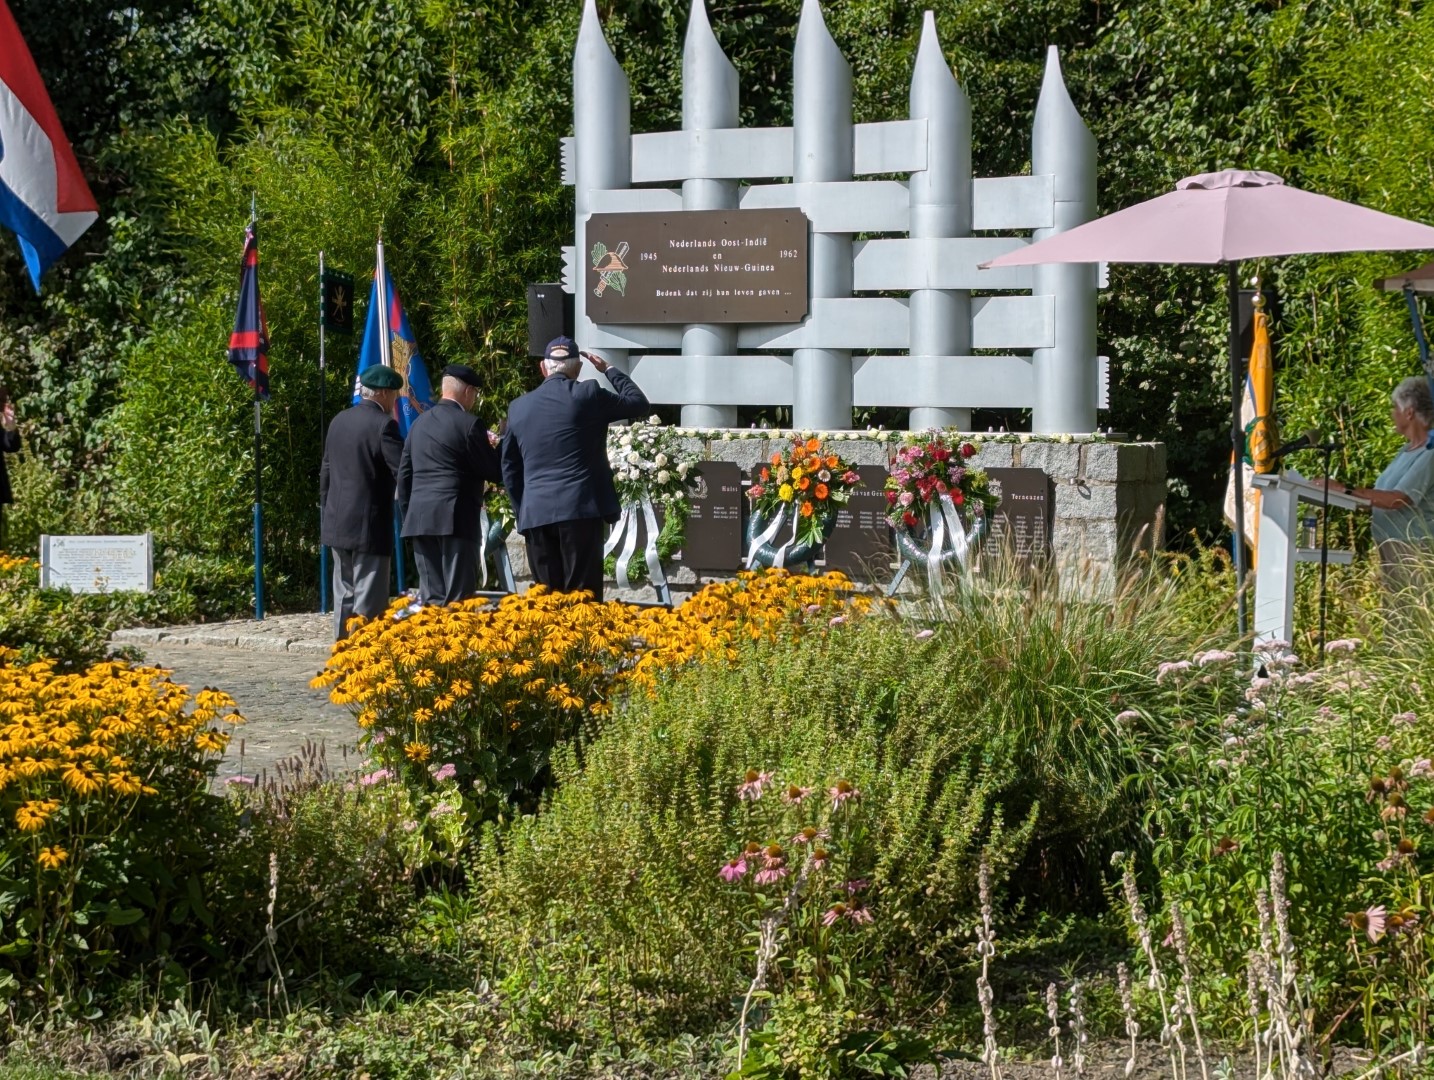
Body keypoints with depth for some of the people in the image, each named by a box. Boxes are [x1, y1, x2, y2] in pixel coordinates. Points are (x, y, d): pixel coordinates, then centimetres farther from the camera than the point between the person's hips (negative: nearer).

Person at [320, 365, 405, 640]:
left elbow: (326, 472, 15)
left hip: (337, 523, 7)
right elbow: (402, 472, -18)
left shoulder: (339, 421, 10)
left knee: (344, 593, 15)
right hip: (369, 525, -7)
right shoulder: (383, 424, -13)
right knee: (369, 598, -4)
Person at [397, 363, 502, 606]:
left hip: (419, 519, 6)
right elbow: (496, 473, -5)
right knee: (458, 598, -5)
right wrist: (496, 447, 12)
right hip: (454, 519, -6)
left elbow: (404, 474, 16)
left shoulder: (419, 423, 14)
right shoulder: (468, 424, -6)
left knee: (430, 598, 7)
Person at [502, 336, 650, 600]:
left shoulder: (518, 407, 11)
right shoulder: (588, 395, -2)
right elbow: (639, 404, 11)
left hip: (535, 514, 4)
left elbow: (510, 469, 15)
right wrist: (609, 370, 21)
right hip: (580, 510, -4)